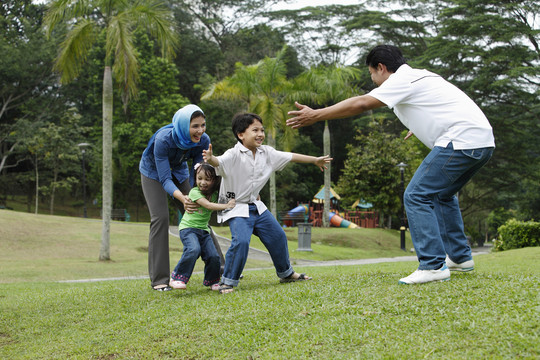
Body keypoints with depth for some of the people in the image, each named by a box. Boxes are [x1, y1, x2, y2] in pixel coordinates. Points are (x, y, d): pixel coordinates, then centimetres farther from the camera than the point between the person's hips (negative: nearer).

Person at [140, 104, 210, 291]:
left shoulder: (203, 140, -26)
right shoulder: (163, 139, -38)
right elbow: (165, 178, -38)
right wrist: (182, 198, -55)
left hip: (179, 171, 4)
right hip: (153, 171, -4)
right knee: (160, 217, -19)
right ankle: (159, 279, -15)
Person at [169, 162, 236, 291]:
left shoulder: (215, 194, 6)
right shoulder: (195, 192, -13)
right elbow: (208, 205, -23)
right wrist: (226, 206, -26)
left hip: (204, 230, 5)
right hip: (188, 227, -5)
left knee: (213, 256, -7)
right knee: (193, 249, -31)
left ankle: (211, 281, 19)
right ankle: (177, 278, -18)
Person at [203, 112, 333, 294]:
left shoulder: (266, 153, 1)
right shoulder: (234, 155, -20)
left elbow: (289, 156, 14)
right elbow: (219, 162, -41)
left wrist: (315, 160, 25)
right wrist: (210, 159, -66)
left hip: (256, 206, 8)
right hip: (236, 208, -7)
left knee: (277, 236, 15)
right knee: (241, 241, -26)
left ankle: (286, 273, 37)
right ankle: (228, 282, -12)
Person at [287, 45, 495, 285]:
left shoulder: (403, 80, -5)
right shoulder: (422, 76, 22)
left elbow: (360, 104, -13)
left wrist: (315, 115, -10)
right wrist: (422, 126, 50)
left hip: (461, 140, -10)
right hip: (484, 141, 10)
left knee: (416, 197, -7)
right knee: (442, 195, 25)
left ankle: (433, 266, -12)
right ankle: (460, 258, 27)